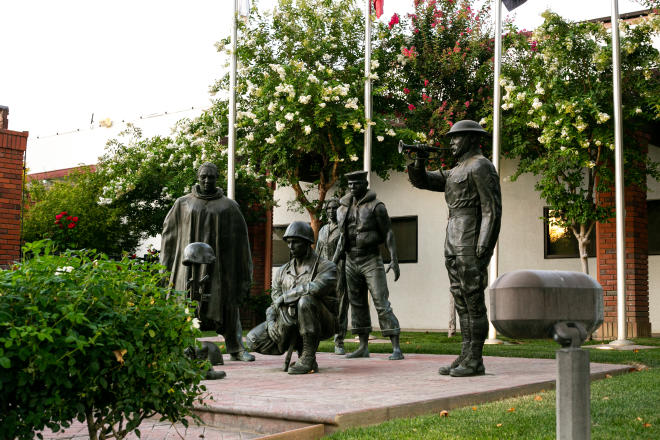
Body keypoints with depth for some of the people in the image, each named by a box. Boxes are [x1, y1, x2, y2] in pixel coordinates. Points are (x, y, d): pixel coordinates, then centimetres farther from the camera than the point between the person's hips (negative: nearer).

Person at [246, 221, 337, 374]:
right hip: (289, 324, 5)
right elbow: (275, 299, 10)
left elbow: (317, 287, -29)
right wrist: (270, 322, -11)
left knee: (306, 300, -36)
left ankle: (308, 358, -25)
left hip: (321, 324, -5)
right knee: (254, 340, -10)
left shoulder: (326, 267, -8)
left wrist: (284, 297, -18)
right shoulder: (283, 271, 11)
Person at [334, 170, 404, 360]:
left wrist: (394, 259, -16)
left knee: (382, 303, -11)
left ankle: (396, 348, -10)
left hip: (372, 260, -6)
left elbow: (388, 233, -7)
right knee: (357, 304, 9)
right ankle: (363, 347, 17)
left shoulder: (376, 206, -7)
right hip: (351, 262, 6)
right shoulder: (343, 209, 10)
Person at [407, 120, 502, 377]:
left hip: (472, 239, -9)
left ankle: (475, 360, -4)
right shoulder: (456, 172, 23)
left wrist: (484, 244, -22)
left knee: (473, 299, -7)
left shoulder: (480, 166, -6)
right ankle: (466, 356, 12)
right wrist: (418, 162, 0)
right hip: (453, 241, 9)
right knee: (461, 299, 8)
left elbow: (492, 207, -14)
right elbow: (420, 180, 21)